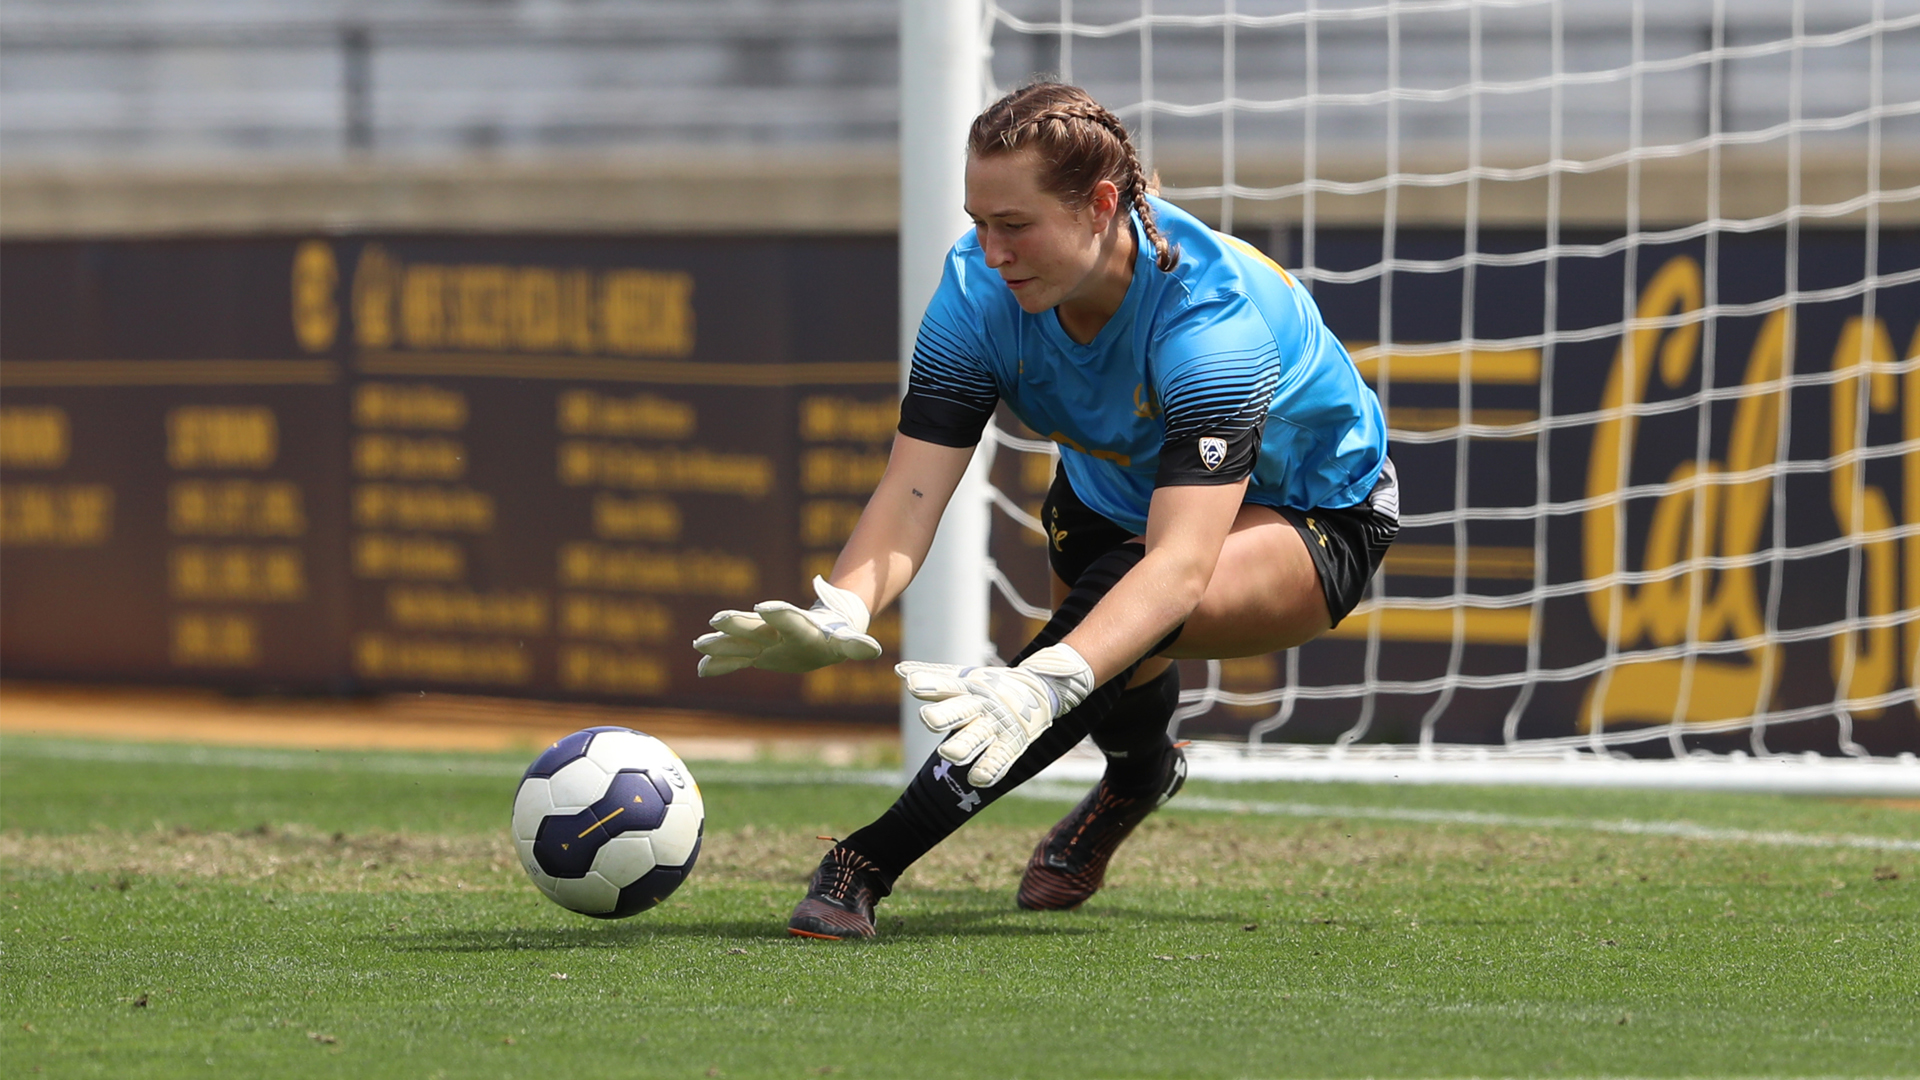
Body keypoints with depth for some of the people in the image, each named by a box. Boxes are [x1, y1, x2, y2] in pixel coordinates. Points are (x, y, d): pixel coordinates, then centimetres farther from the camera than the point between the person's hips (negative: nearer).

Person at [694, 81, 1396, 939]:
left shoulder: (1209, 312, -39)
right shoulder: (980, 289, -25)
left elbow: (1181, 562, -49)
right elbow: (910, 492, -31)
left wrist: (1045, 683, -65)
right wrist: (837, 618, -53)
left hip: (1316, 518, -8)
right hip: (1114, 496, 8)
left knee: (1123, 597, -32)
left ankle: (873, 859, -35)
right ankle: (1136, 778, 29)